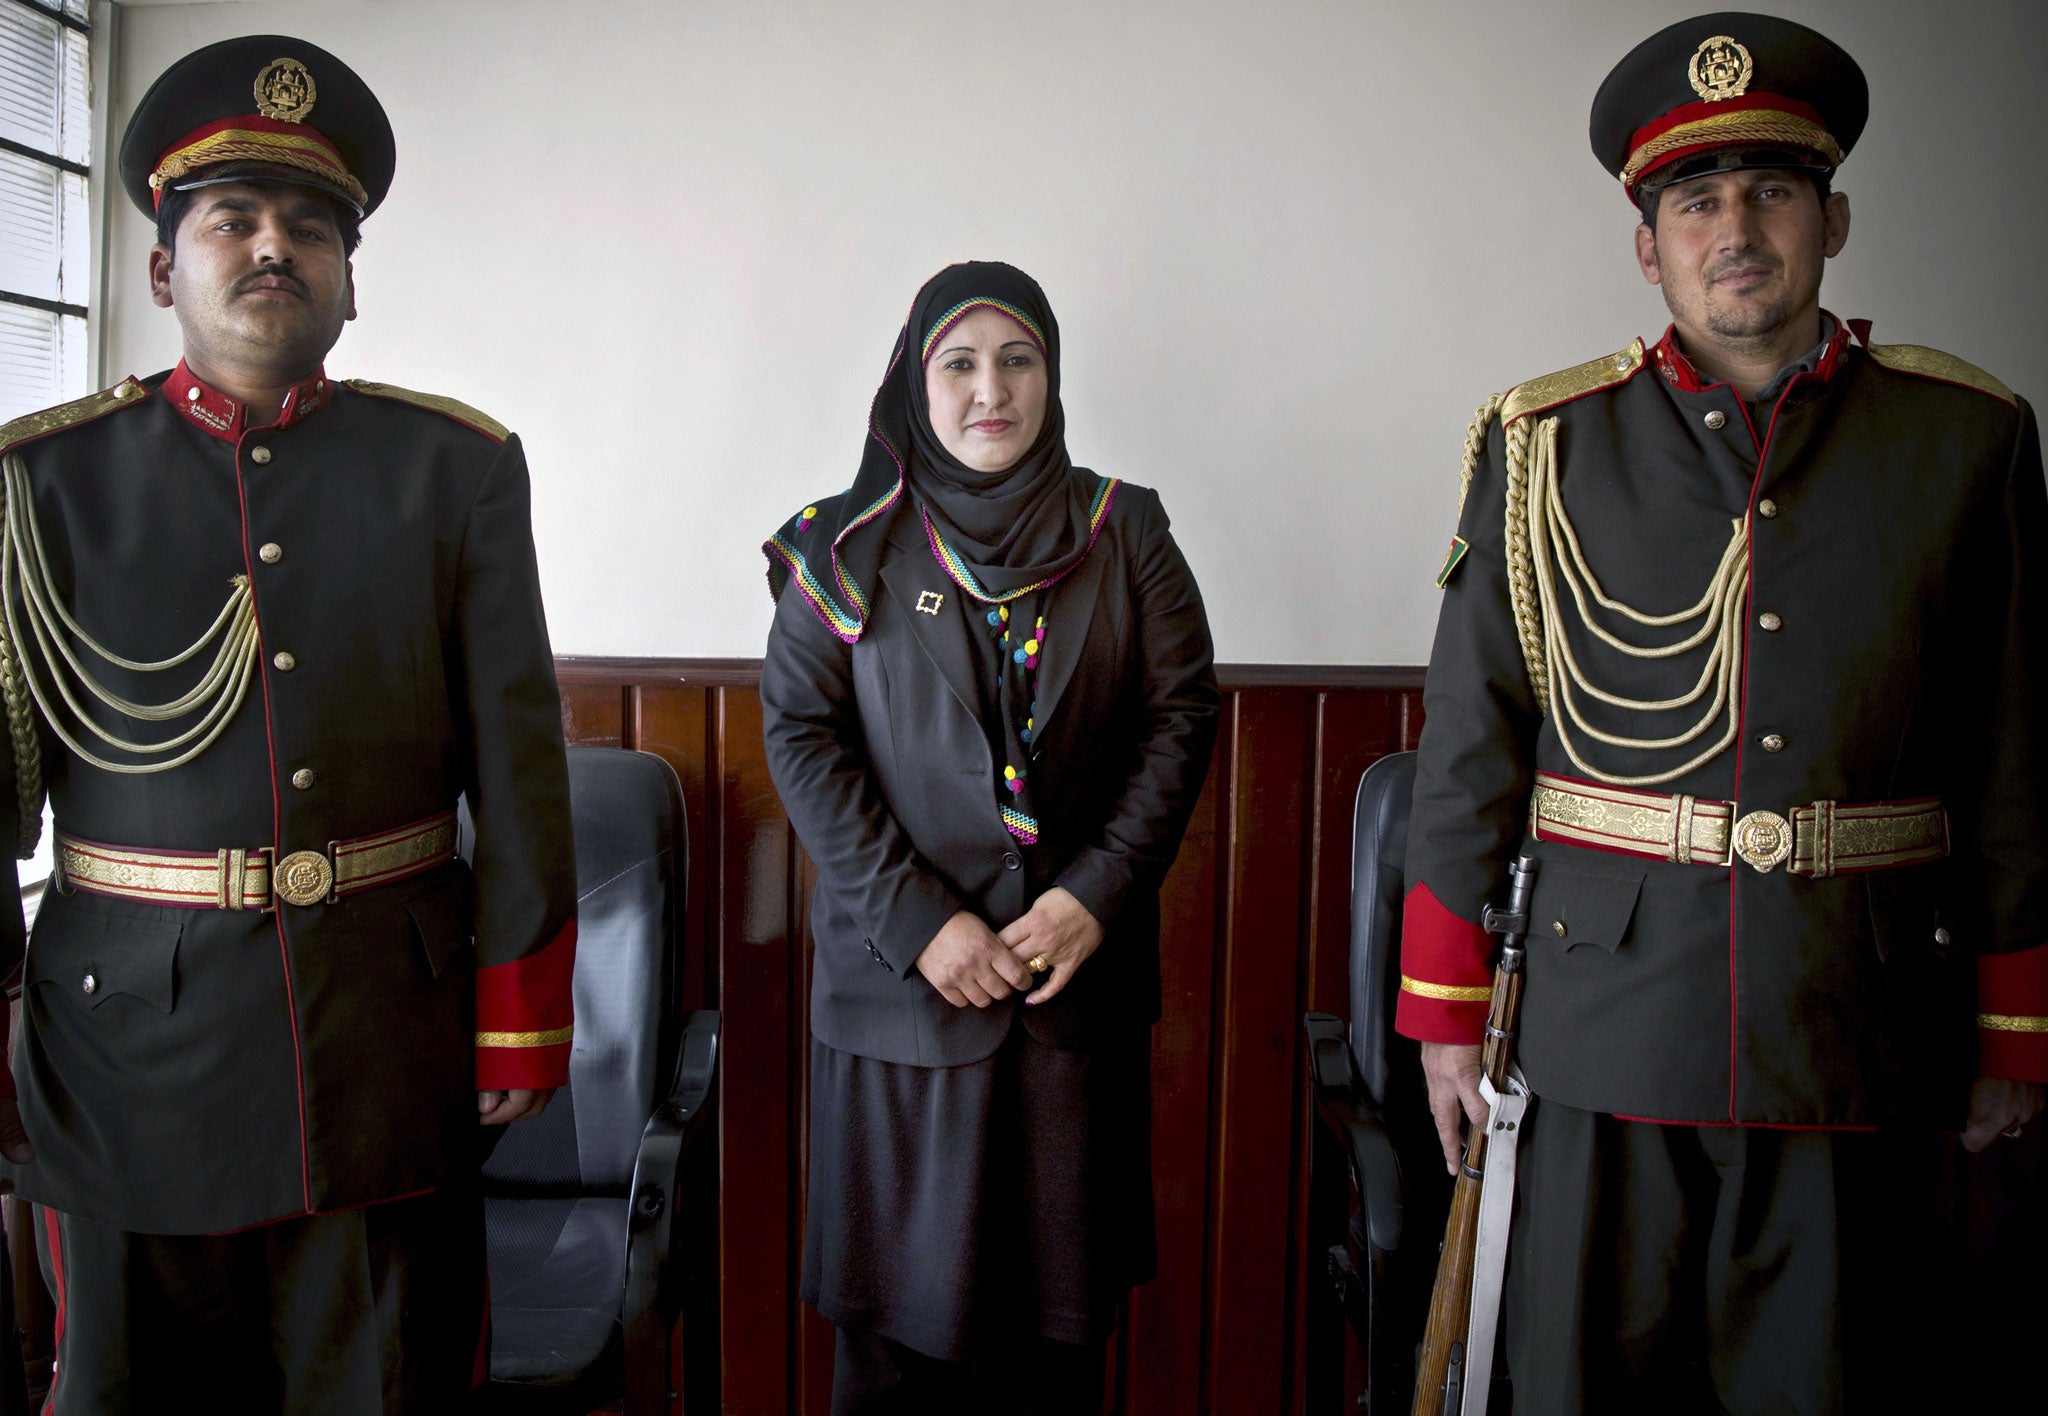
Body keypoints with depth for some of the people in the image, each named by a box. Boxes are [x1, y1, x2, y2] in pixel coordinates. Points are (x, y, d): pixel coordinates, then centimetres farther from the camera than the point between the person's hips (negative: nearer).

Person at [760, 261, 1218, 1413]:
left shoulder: (1124, 533, 5)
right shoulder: (852, 547, 1)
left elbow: (1183, 715, 2)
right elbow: (802, 734, -4)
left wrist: (1097, 893, -10)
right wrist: (916, 920, -13)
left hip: (1080, 975, 1)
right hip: (899, 974, -1)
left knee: (1062, 1287, 11)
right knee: (900, 1290, 8)